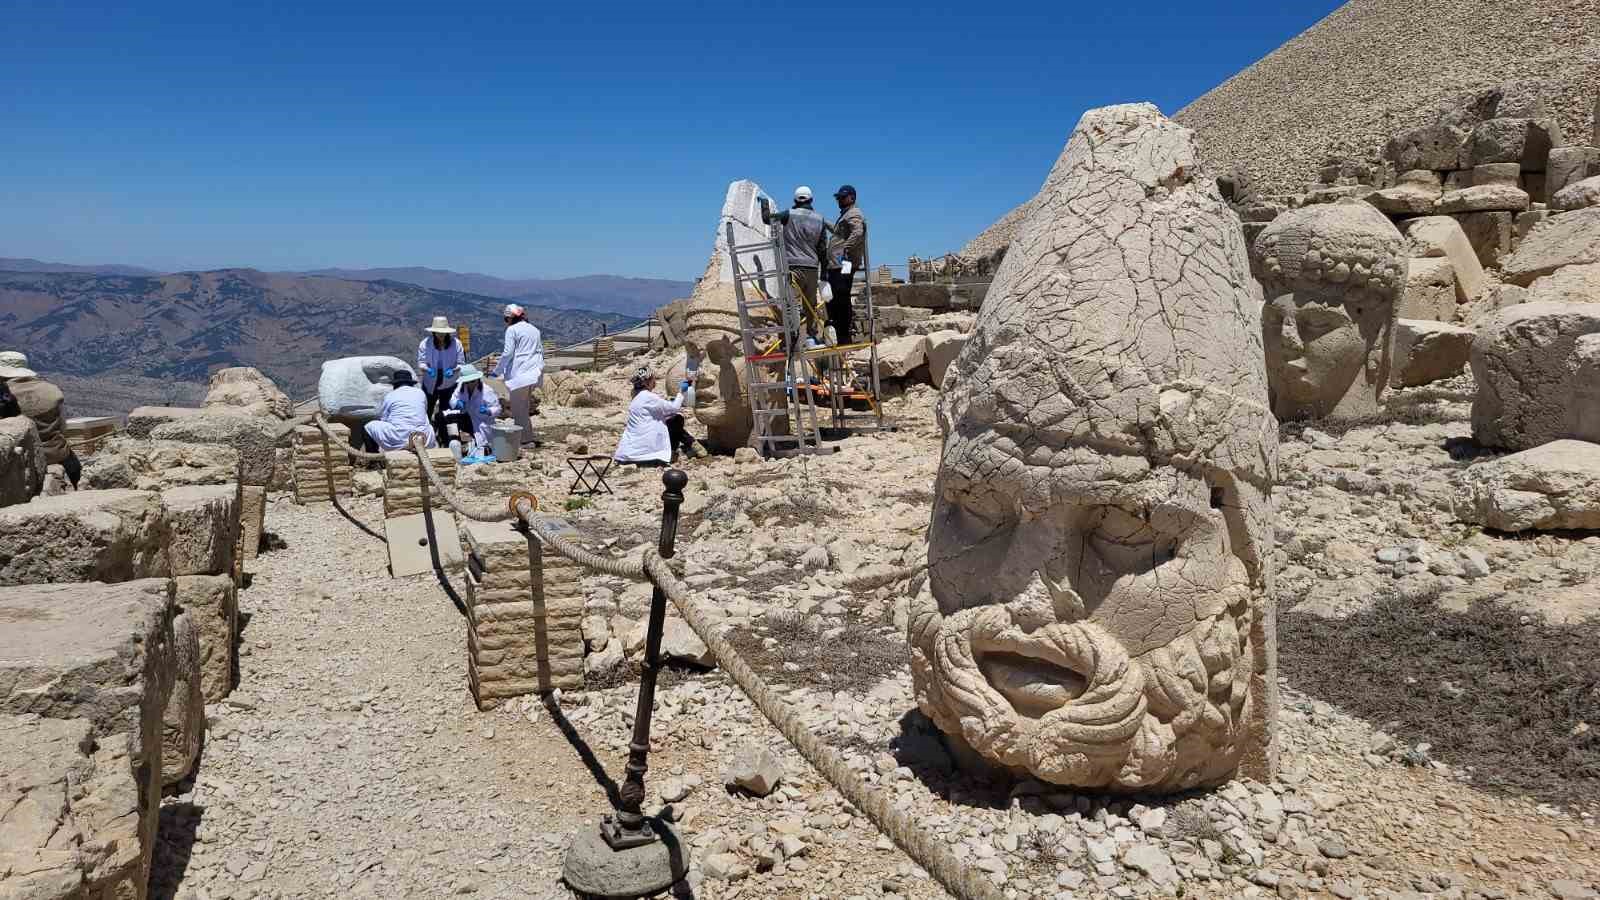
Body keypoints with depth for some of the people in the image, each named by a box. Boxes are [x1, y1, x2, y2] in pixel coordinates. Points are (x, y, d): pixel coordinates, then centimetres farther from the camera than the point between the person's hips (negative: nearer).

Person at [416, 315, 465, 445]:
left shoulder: (456, 343, -10)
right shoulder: (425, 343, -10)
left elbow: (461, 363, -7)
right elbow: (420, 362, -9)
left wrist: (453, 370, -27)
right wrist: (427, 369, -31)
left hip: (448, 384, 0)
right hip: (430, 384, 0)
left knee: (445, 413, 5)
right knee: (427, 412, 4)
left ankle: (444, 441, 15)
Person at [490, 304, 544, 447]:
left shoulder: (512, 330, -4)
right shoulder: (534, 329, 19)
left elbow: (508, 353, -10)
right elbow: (541, 351, 22)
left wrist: (497, 371, -1)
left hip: (520, 373, -8)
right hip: (535, 373, 8)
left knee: (518, 409, -2)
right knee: (523, 407, 13)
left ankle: (526, 439, -2)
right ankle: (528, 437, 12)